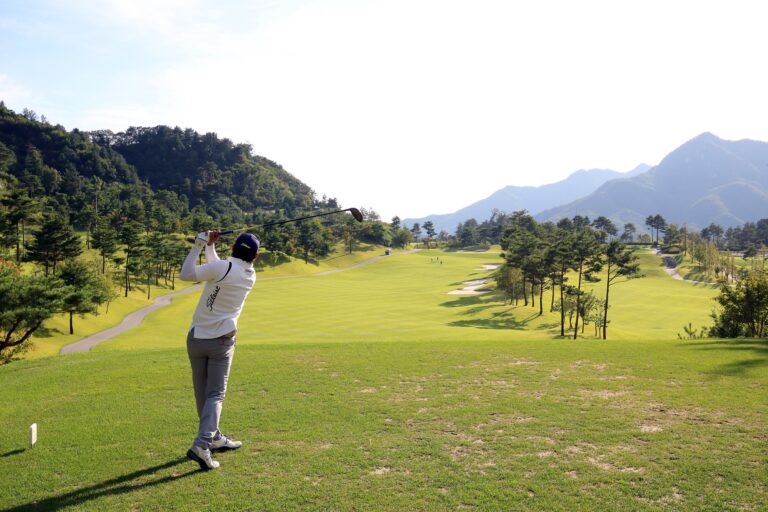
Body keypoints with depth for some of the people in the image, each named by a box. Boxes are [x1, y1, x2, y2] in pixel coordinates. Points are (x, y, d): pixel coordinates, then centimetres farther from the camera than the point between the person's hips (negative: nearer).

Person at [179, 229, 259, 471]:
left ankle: (214, 438, 28)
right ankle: (201, 445, -16)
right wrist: (210, 247, 18)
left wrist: (199, 245, -5)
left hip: (197, 339, -1)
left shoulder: (223, 267, -16)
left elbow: (185, 274, -11)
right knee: (215, 395, 2)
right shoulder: (250, 276, 0)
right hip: (222, 341, 1)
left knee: (202, 393, 15)